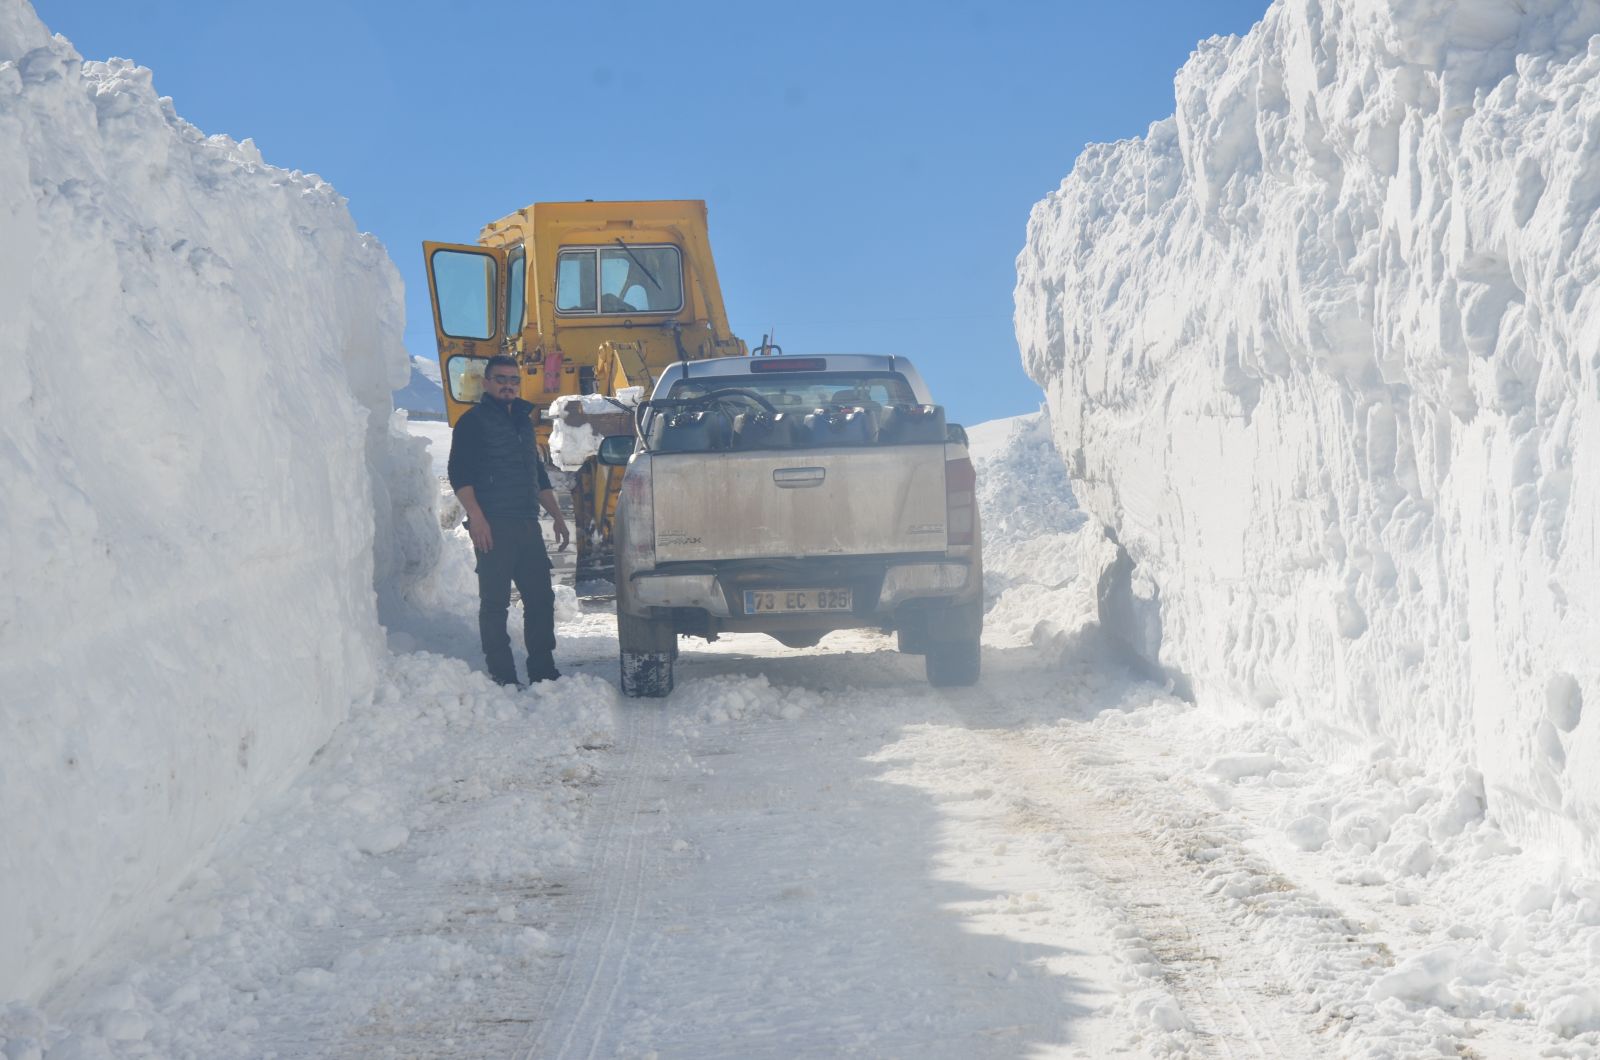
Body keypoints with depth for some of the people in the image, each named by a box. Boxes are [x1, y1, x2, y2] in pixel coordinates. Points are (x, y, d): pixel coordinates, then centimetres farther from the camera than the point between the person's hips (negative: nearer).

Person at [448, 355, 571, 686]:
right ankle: (502, 677, -3)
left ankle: (542, 671, 16)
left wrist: (557, 517, 23)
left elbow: (539, 475, 28)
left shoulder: (523, 421, 21)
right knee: (495, 602, -5)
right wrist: (476, 517, -21)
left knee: (540, 597, 7)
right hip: (493, 526, -7)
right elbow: (459, 474, -10)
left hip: (527, 525, 7)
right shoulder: (474, 421, -1)